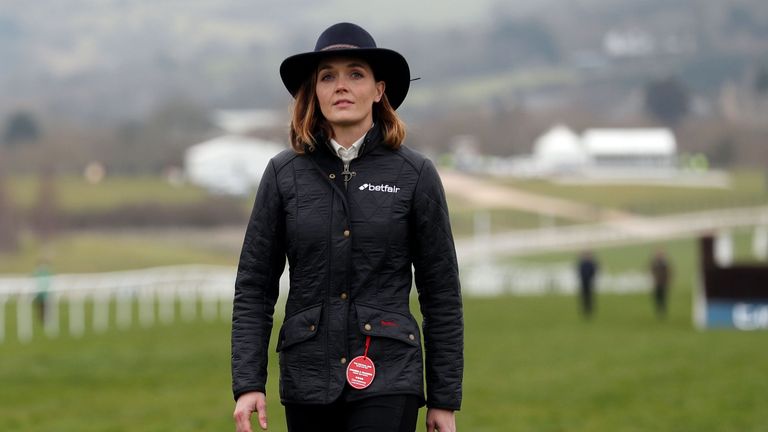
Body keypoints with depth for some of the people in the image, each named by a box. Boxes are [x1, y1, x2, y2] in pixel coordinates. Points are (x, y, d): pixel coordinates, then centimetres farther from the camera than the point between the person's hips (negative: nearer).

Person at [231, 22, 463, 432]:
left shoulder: (415, 174, 0)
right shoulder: (284, 174, 3)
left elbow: (441, 294, 3)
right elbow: (253, 287, 5)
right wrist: (248, 384, -4)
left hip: (387, 381, -3)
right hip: (307, 379, 3)